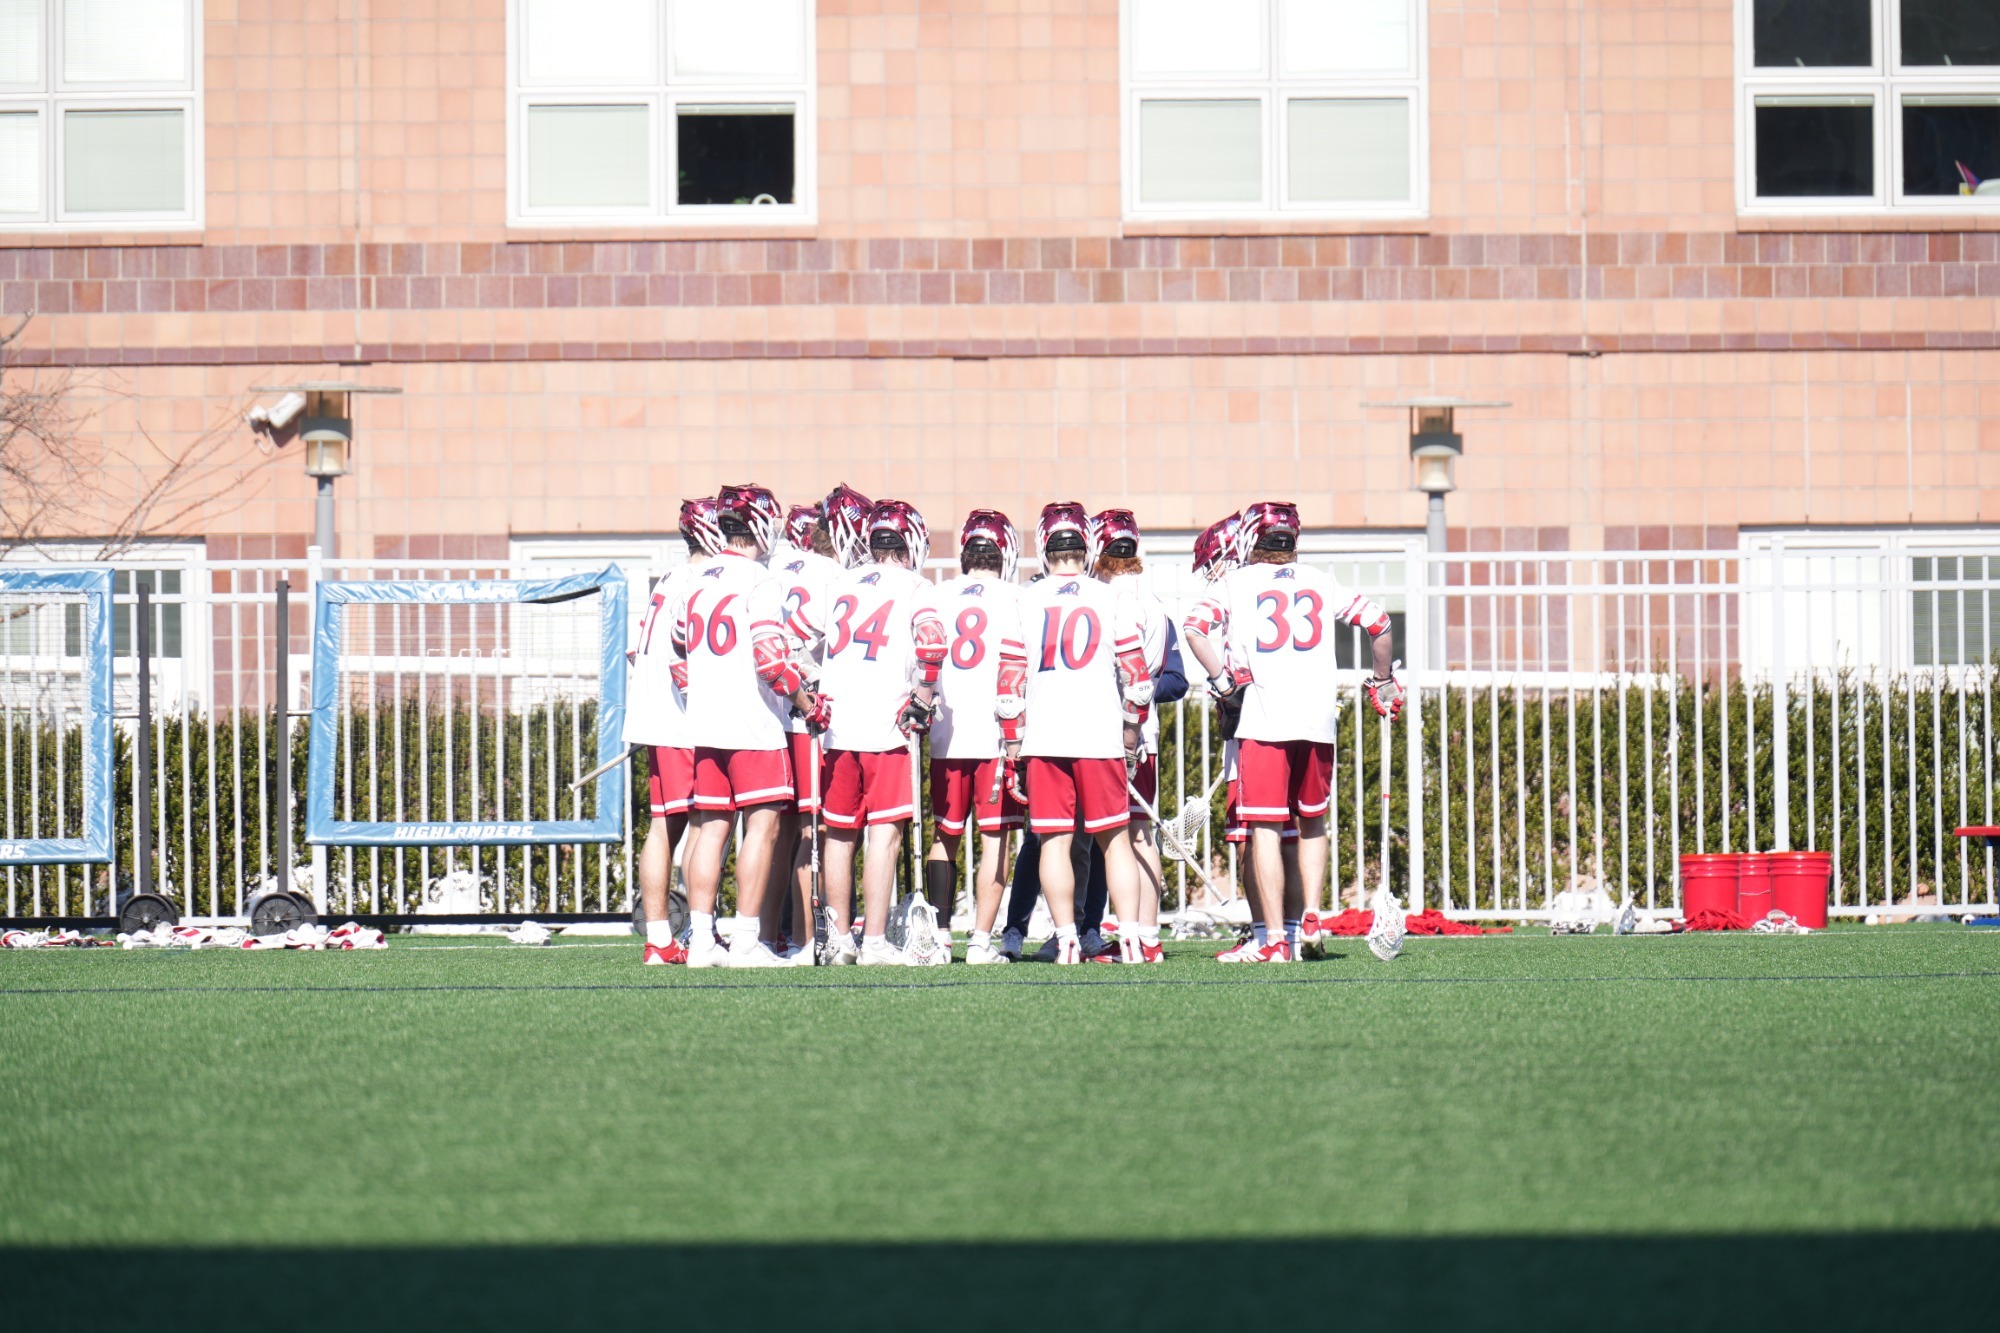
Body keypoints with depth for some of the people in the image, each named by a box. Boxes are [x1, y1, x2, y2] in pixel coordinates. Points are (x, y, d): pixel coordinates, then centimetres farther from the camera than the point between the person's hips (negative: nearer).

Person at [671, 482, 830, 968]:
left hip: (703, 725, 7)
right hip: (753, 726, -7)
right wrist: (807, 704, -5)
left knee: (711, 828, 8)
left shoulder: (694, 582, 11)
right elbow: (771, 659, -17)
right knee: (762, 825, -4)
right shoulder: (758, 582, -12)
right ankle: (745, 941, -8)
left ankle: (701, 940, 7)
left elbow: (679, 654, 20)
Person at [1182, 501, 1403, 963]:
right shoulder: (1321, 583, 14)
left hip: (1262, 719, -3)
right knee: (1312, 822, 19)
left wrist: (1221, 679, -2)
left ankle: (1276, 938, -6)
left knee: (1265, 828, -2)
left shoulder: (1235, 583, 6)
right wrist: (1384, 682, 22)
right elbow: (1378, 622, 10)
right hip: (1318, 717, 3)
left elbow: (1195, 626, -9)